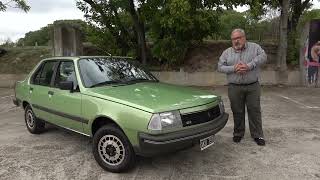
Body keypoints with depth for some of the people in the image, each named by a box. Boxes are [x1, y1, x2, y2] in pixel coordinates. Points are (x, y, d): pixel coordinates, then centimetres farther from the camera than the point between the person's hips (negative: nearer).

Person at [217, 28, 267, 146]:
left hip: (253, 86, -1)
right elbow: (220, 67, 1)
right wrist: (234, 68, -14)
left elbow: (263, 56, -8)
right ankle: (238, 134, 25)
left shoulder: (254, 47, 7)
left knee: (255, 111, 5)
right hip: (234, 87, 1)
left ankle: (257, 135, 17)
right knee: (237, 112, 9)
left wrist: (249, 66, -20)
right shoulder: (227, 52, 9)